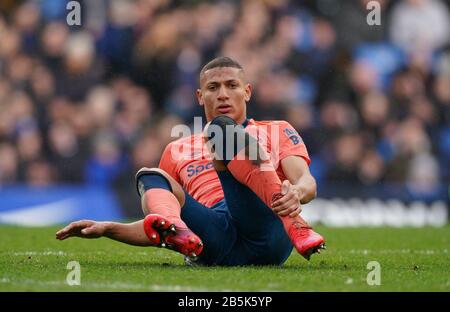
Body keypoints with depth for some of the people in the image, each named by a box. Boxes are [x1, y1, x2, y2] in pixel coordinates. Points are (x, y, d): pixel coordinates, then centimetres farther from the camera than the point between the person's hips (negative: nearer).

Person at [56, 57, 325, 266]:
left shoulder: (277, 131, 25)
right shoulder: (178, 150, 33)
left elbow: (307, 183, 6)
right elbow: (152, 233, 31)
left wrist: (295, 193, -20)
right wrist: (108, 229, 11)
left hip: (267, 236, -3)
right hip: (214, 240, 3)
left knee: (223, 127, -18)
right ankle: (174, 229, -46)